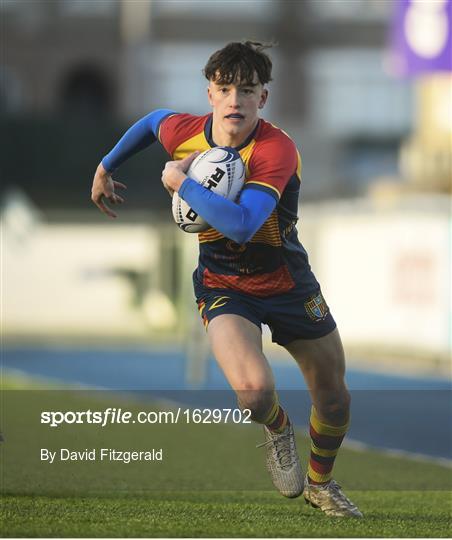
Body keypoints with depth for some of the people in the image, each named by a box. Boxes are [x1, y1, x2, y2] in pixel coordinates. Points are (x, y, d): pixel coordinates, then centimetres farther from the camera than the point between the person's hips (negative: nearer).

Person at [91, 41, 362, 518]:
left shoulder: (277, 150, -28)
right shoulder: (183, 132, -14)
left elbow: (242, 225, -41)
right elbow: (153, 120, 13)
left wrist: (180, 182, -31)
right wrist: (105, 168, 23)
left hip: (288, 282, -1)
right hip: (223, 288, 1)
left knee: (333, 398, 11)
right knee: (253, 391, -26)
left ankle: (320, 483, 43)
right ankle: (277, 429, 13)